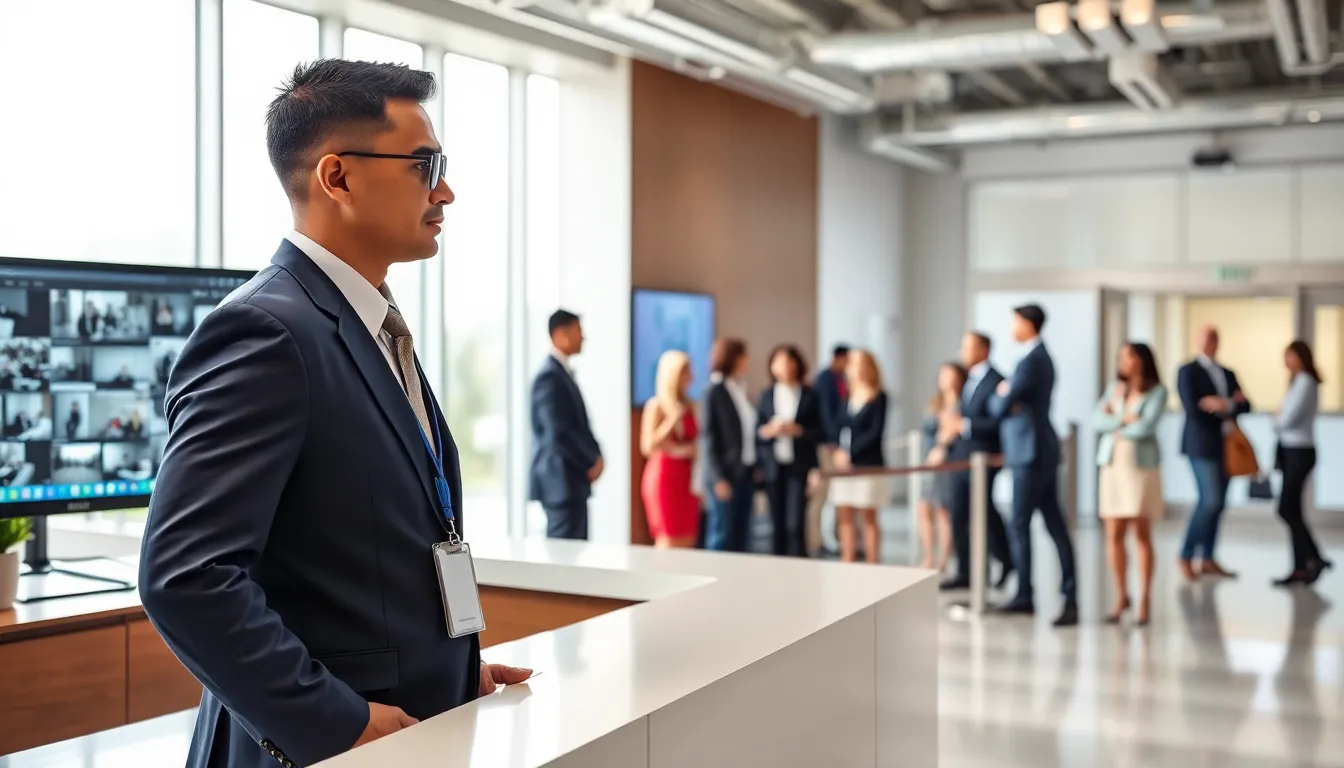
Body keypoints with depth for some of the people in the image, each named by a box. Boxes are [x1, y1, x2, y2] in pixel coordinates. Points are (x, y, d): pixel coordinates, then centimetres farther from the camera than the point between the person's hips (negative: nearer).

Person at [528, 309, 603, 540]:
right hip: (560, 479, -10)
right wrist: (591, 463, -12)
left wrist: (594, 456, 5)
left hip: (572, 479, 10)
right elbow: (558, 432, -21)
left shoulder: (563, 372, 16)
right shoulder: (549, 375, -15)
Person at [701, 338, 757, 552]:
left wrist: (755, 467, 7)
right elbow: (708, 438, -10)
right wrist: (719, 478, -14)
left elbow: (748, 432, 13)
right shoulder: (714, 392, -8)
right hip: (726, 473, -7)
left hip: (746, 472, 7)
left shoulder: (741, 389, 11)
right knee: (722, 535, -3)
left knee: (740, 534, 9)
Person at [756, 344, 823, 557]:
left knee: (795, 524, -10)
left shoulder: (809, 396, 6)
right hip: (773, 467, 2)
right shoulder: (766, 395, 12)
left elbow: (819, 432, 3)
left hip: (799, 467, -2)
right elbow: (756, 431, 10)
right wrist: (769, 430, -10)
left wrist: (798, 430, -12)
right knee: (777, 524, 5)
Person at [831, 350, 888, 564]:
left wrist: (850, 453, -14)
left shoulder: (878, 398, -4)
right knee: (845, 518, 4)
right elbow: (840, 428, 10)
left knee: (868, 519, 1)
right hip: (844, 464, 5)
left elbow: (876, 432, -11)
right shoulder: (847, 396, 10)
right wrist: (838, 451, -9)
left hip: (868, 465, -5)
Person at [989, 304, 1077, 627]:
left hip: (1031, 452, -10)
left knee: (1019, 525, -2)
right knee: (1054, 524, 7)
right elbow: (1016, 399, 17)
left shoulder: (1031, 361, -17)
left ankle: (1025, 595, 6)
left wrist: (1000, 397, 3)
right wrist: (1006, 397, -5)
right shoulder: (1040, 356, 16)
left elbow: (1000, 406, -19)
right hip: (1040, 449, 10)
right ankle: (1070, 596, 7)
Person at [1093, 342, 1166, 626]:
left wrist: (1115, 427, -1)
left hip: (1141, 466, -4)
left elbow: (1146, 426, -13)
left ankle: (1144, 600, 4)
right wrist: (1123, 421, -12)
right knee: (1114, 535, 2)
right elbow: (1097, 420, 0)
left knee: (1141, 534, -2)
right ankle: (1121, 597, 13)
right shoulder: (1115, 390, 12)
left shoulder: (1157, 391, -1)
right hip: (1112, 465, 4)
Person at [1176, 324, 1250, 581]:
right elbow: (1193, 409, -13)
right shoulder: (1188, 372, -2)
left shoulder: (1228, 374, 19)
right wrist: (1229, 409, -1)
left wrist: (1223, 405, -12)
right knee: (1211, 501, -14)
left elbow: (1244, 405, 8)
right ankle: (1186, 556, -2)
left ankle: (1207, 559, 11)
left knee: (1216, 503, 5)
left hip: (1225, 446, 6)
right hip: (1202, 444, -6)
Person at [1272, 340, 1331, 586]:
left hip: (1300, 452, -9)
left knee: (1286, 510, -9)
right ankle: (1301, 566, 9)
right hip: (1290, 450, 9)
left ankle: (1315, 558, -1)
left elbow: (1288, 419, -17)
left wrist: (1276, 420, 2)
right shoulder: (1299, 381, 15)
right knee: (1293, 510, 7)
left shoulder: (1305, 382, -13)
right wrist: (1280, 420, -5)